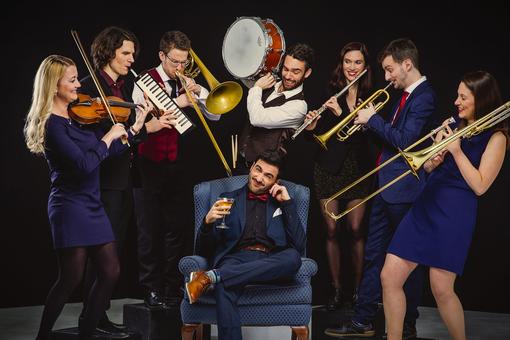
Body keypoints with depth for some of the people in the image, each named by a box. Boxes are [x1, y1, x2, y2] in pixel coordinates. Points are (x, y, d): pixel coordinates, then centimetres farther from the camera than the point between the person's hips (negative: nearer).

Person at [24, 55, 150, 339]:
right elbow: (84, 164, -25)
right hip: (71, 206, -8)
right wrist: (108, 136, -14)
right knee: (71, 278, -4)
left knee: (110, 271, 9)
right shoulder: (52, 125, -16)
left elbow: (109, 151, 13)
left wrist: (138, 125, 11)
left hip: (92, 204, 8)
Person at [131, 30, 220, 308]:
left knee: (176, 228, 8)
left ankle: (173, 288, 17)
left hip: (176, 165, 5)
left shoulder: (186, 83, 8)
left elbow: (214, 115, 4)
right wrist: (176, 104, -24)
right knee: (150, 230, 1)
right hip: (150, 165, -4)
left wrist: (198, 91, -12)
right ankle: (151, 290, 8)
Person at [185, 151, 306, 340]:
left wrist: (287, 202, 5)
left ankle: (211, 276, -36)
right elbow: (204, 250, 16)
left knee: (293, 257, -35)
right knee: (224, 288, -38)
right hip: (236, 259, -1)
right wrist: (208, 222, -6)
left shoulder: (280, 202, 23)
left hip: (271, 263, 1)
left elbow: (299, 245, 8)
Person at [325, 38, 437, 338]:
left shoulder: (424, 97, -15)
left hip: (404, 190, -10)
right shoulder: (407, 94, 14)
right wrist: (368, 119, 4)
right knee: (374, 254, 13)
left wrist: (373, 119, -12)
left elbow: (405, 140, -22)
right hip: (387, 187, 10)